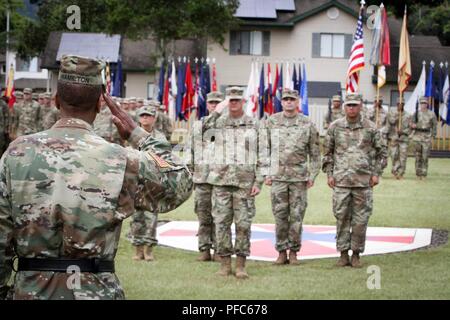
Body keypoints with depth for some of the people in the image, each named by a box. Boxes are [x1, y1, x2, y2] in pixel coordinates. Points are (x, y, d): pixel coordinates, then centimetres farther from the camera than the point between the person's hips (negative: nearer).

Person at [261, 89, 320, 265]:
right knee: (280, 215, 1)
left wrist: (312, 175, 3)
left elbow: (315, 153, 7)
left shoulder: (307, 124, 2)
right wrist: (266, 173, 1)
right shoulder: (271, 122, 4)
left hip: (299, 176, 0)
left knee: (297, 216, 1)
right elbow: (265, 150, 7)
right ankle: (282, 252, 9)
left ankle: (294, 252, 10)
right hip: (278, 176, 1)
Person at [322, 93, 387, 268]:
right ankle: (343, 253, 10)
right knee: (342, 218, 1)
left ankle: (356, 254, 11)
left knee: (360, 219, 2)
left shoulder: (370, 128, 3)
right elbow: (327, 153, 11)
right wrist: (329, 174, 4)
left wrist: (376, 173, 1)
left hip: (363, 181, 0)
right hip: (341, 181, 0)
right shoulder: (335, 127, 5)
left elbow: (382, 152, 9)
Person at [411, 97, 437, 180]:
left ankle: (424, 174, 0)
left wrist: (433, 137, -1)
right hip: (417, 137, 2)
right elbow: (412, 124, 12)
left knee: (425, 157, -5)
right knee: (418, 156, 3)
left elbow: (434, 126, 6)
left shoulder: (431, 114, 2)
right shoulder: (416, 113, 6)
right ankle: (418, 174, 10)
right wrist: (413, 125, -12)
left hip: (427, 137, -2)